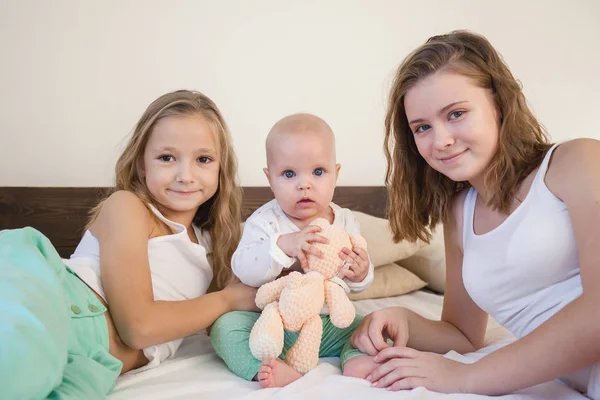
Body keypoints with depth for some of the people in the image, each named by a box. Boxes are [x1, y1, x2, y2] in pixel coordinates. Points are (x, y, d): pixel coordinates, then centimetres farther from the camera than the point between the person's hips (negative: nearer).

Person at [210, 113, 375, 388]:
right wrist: (283, 246, -38)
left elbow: (357, 283, 7)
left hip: (329, 322, 3)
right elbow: (244, 271, -23)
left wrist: (360, 275, -18)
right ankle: (267, 370, -38)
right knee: (226, 326, -24)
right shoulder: (265, 221, -10)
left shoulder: (345, 221, 0)